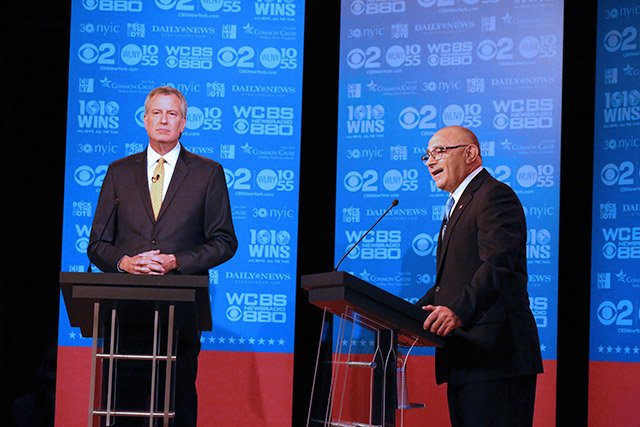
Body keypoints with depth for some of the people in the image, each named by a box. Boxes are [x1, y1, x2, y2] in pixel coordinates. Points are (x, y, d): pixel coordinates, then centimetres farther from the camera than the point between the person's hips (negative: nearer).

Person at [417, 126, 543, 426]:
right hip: (464, 359, 10)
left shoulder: (495, 196, -7)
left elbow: (498, 266, -22)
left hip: (494, 355, -10)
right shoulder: (458, 206, 26)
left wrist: (458, 311, -35)